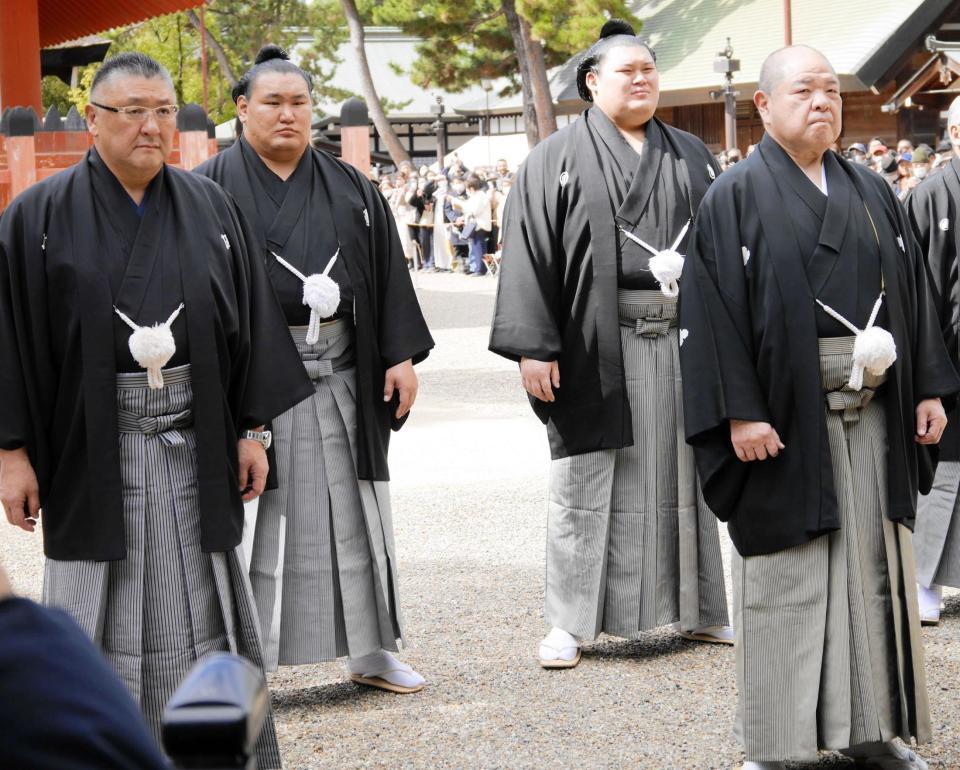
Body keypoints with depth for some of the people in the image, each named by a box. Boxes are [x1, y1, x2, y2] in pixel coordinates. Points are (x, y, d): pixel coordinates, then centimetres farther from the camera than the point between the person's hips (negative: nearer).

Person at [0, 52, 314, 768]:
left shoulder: (212, 208, 6)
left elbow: (250, 324, 9)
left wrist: (253, 428, 4)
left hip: (194, 447, 2)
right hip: (90, 451, -2)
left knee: (201, 611, 7)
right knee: (102, 619, 5)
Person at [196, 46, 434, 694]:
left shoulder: (349, 187, 11)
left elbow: (388, 274, 10)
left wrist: (402, 356, 2)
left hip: (340, 373, 4)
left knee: (354, 512, 9)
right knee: (254, 516, 0)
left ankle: (370, 649, 20)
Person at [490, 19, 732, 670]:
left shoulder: (692, 156, 12)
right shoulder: (558, 159, 0)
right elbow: (529, 255, -6)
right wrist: (534, 347, -15)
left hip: (684, 341, 4)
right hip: (597, 345, -4)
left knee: (685, 470, 11)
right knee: (588, 478, 2)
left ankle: (698, 610, 22)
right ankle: (573, 622, 10)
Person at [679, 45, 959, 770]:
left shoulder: (872, 193, 12)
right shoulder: (735, 198, -3)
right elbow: (713, 309, -9)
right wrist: (739, 412, -17)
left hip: (875, 416, 5)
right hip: (784, 418, -5)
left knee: (875, 567, 9)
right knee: (784, 576, 1)